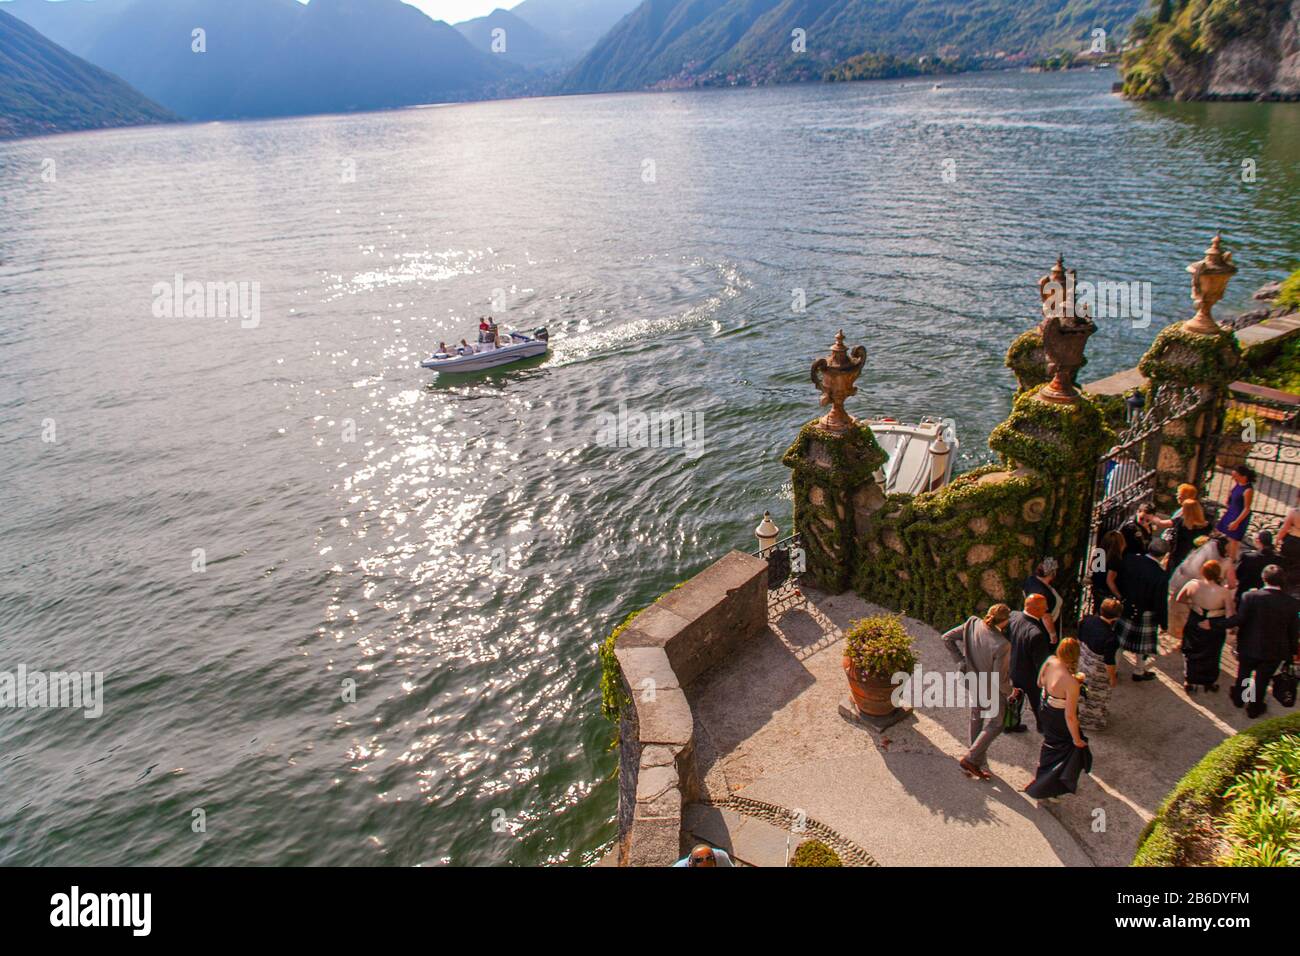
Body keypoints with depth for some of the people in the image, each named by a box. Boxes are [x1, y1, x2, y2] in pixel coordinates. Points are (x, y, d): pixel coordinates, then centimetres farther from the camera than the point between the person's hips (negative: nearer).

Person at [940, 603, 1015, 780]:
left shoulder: (973, 623, -19)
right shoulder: (1002, 645, -35)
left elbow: (947, 638, -7)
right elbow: (999, 679, -26)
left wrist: (961, 660, 1)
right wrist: (1010, 691, -5)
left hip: (974, 684, 6)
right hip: (993, 692, -6)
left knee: (976, 721, 25)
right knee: (993, 726, 19)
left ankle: (978, 762, 42)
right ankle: (969, 760, 19)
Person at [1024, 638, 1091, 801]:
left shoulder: (1049, 662, -20)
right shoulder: (1071, 683, -38)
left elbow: (1040, 683, 0)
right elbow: (1070, 716, -29)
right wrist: (1077, 739, -13)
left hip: (1046, 709, 6)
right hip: (1060, 719, -6)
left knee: (1051, 742, 34)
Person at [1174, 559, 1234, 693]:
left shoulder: (1193, 585, -17)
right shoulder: (1224, 592, -25)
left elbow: (1179, 599, -1)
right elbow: (1229, 615, -21)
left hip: (1194, 625, 1)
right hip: (1215, 628, -1)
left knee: (1192, 652, 21)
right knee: (1211, 654, 22)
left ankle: (1190, 682, 30)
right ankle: (1210, 682, 38)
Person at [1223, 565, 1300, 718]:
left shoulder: (1250, 597, -23)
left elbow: (1239, 619, -25)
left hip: (1249, 647, -1)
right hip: (1275, 651, 1)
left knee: (1243, 674, 24)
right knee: (1262, 680, 19)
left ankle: (1238, 699, 45)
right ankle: (1254, 708, 35)